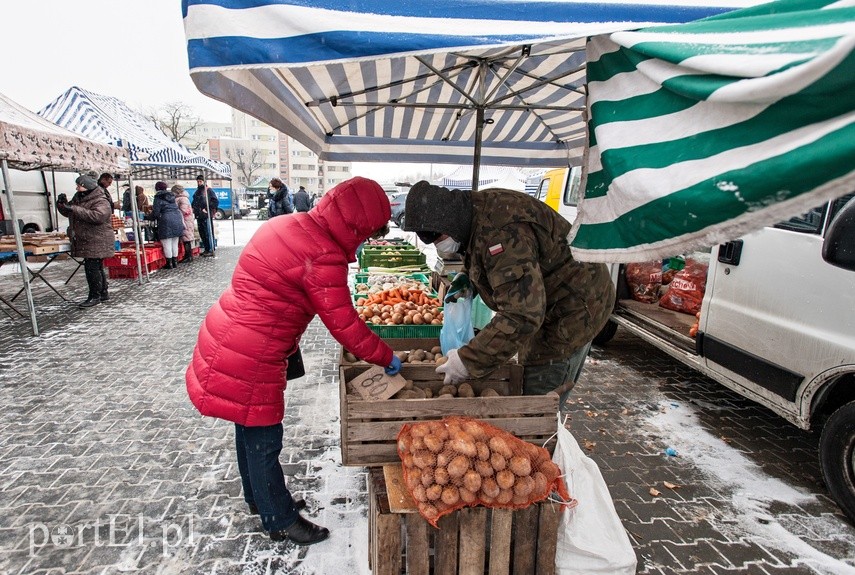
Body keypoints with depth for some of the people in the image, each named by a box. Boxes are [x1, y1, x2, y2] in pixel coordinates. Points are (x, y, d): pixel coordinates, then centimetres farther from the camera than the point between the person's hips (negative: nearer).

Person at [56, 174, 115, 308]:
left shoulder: (101, 201, -13)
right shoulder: (78, 198, 16)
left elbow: (98, 216, -31)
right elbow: (68, 213, 24)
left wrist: (75, 209, -29)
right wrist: (62, 204, 3)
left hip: (97, 242, -9)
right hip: (86, 241, 9)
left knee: (92, 267, -10)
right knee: (97, 268, 15)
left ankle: (95, 296, -2)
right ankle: (103, 293, 24)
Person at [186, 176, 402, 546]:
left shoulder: (286, 224, 5)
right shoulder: (324, 258, -24)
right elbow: (345, 326, -20)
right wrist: (387, 358, -6)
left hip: (226, 341, 10)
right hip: (250, 360, -10)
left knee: (249, 427, 24)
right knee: (264, 439, 8)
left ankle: (258, 497, 46)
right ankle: (280, 520, 30)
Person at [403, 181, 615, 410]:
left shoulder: (502, 232, -33)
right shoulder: (478, 213, 0)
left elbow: (522, 314, -38)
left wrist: (469, 361, -32)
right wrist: (468, 278, 0)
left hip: (571, 308, -10)